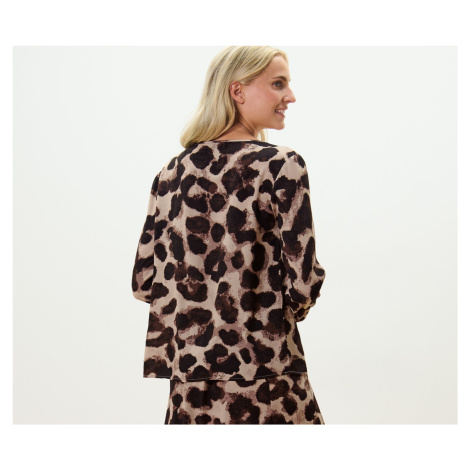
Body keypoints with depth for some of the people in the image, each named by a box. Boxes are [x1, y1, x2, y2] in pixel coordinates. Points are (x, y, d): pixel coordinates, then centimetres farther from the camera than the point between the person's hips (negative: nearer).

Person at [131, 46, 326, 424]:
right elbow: (302, 284, -12)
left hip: (189, 378, 6)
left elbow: (144, 282, 7)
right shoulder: (281, 165, -9)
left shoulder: (173, 171, 6)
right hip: (265, 379, -5)